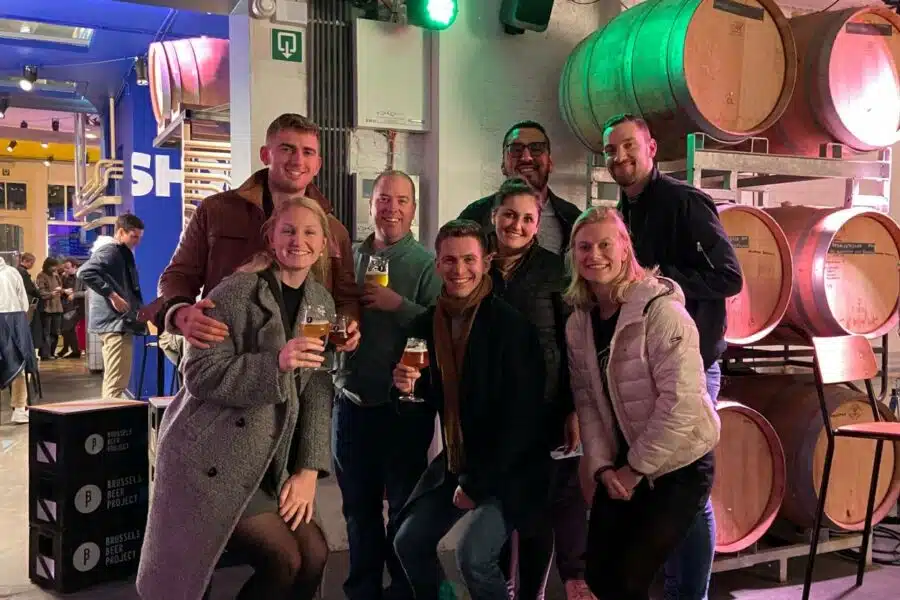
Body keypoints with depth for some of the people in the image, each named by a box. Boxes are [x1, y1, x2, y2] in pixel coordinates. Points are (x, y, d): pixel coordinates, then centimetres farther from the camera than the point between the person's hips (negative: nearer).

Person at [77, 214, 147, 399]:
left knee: (112, 380, 15)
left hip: (116, 323, 11)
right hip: (116, 323, -11)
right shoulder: (109, 251, -11)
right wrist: (112, 295, -26)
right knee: (117, 382, -12)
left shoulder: (121, 253, 20)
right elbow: (85, 272, -27)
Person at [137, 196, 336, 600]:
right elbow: (201, 375, -16)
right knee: (283, 559, -13)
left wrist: (308, 469, -5)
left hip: (269, 463, 6)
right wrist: (276, 362, -30)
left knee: (314, 553, -4)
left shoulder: (322, 303, 7)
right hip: (212, 457, -6)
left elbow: (319, 394, 4)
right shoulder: (234, 293, -11)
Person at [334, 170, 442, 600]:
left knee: (404, 505, 8)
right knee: (358, 504, 17)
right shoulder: (349, 257, 7)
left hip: (405, 404, -4)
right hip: (353, 401, 5)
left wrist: (398, 305, -24)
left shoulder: (426, 264, -7)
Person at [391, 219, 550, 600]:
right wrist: (412, 387, -11)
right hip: (456, 460, 7)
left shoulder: (511, 326, -19)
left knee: (473, 556, -18)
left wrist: (478, 482, -15)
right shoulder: (428, 324, 0)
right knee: (408, 542, 8)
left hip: (507, 468, -6)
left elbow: (522, 418, -18)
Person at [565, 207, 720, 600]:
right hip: (621, 466, 6)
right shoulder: (579, 322, 1)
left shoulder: (660, 310, -20)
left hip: (679, 465, -6)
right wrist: (603, 466, -9)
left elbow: (680, 400, -24)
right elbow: (586, 400, 2)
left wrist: (637, 468, -18)